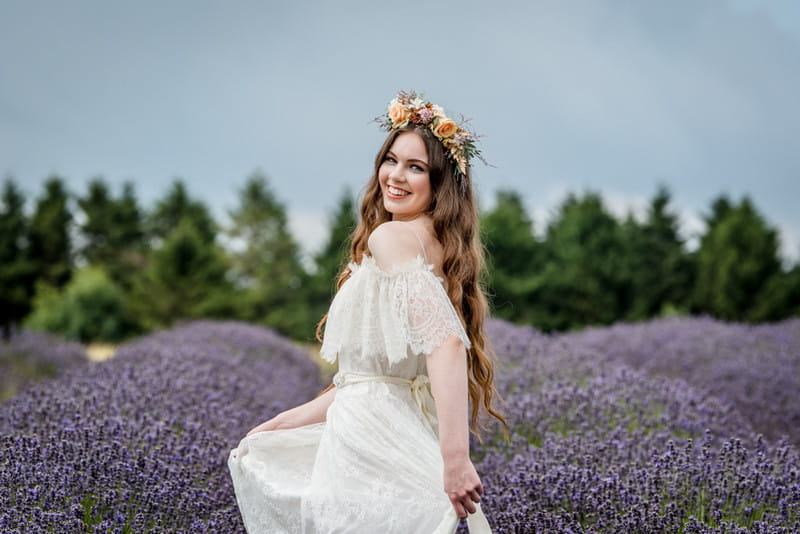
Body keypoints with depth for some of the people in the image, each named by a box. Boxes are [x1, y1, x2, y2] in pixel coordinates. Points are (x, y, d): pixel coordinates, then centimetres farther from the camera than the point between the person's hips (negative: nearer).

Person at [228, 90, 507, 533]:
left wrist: (455, 457, -33)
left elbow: (445, 340, -27)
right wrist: (282, 423, 19)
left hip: (376, 444, -10)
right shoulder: (436, 246, 15)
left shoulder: (390, 237, -13)